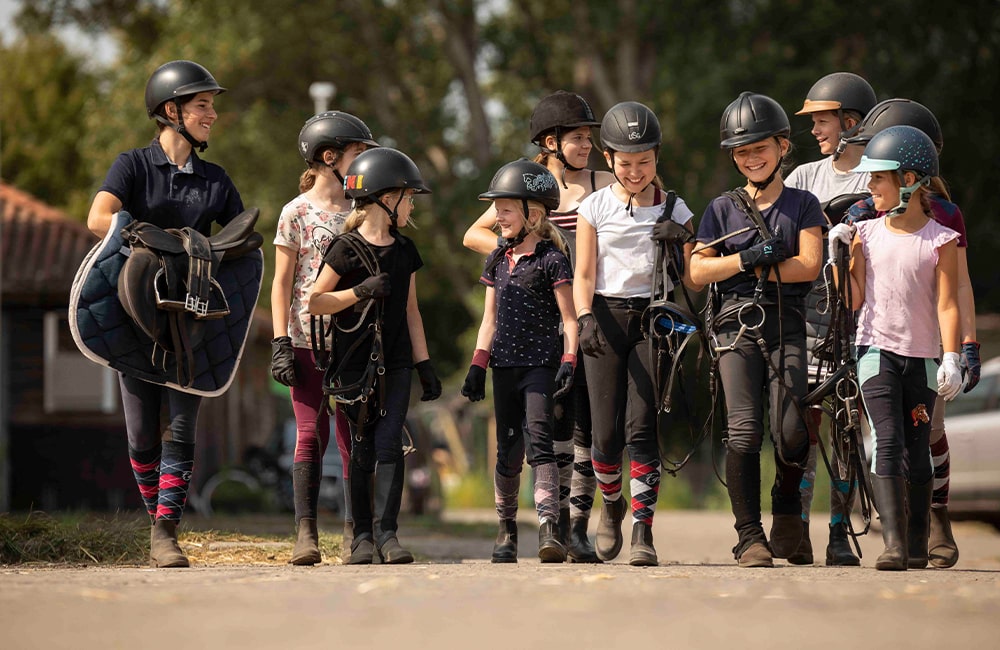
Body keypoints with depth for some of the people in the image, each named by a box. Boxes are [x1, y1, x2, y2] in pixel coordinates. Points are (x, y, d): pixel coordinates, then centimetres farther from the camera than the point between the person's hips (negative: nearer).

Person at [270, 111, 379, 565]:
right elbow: (282, 284, 0)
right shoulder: (296, 213, 0)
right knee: (311, 433, -6)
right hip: (308, 338, -3)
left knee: (353, 438, 3)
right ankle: (306, 532, -6)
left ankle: (353, 533, 6)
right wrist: (280, 344, -8)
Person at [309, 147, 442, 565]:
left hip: (395, 364, 4)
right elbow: (314, 303, -5)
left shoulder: (404, 251, 11)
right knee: (362, 451, 0)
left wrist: (424, 364, 13)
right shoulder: (346, 250, -5)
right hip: (355, 364, -4)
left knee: (389, 445, -7)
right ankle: (362, 535, 7)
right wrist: (360, 291, -18)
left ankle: (387, 531, -9)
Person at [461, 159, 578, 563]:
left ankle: (549, 528, -24)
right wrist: (477, 366, 12)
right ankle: (506, 528, 19)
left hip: (540, 364, -6)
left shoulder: (551, 260, -5)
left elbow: (569, 318, -6)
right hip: (505, 365, 6)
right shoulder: (497, 261, 13)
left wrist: (568, 361, -16)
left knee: (538, 441, -17)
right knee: (508, 451, 9)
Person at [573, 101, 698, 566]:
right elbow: (583, 274, 2)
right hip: (607, 317, 0)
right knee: (607, 434, -2)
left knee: (641, 427, -11)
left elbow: (692, 280, 9)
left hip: (653, 318, 0)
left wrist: (683, 244, -10)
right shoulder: (595, 208, 6)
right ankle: (611, 505, 27)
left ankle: (643, 531, -9)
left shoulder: (673, 210, 8)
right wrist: (585, 318, -15)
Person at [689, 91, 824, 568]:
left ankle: (787, 502, 20)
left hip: (786, 324, 0)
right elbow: (698, 271, 4)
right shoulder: (722, 208, 12)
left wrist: (750, 267, -4)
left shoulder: (802, 204, 10)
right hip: (737, 325, 0)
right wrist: (749, 259, -8)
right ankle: (749, 537, -7)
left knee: (790, 432, -11)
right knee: (745, 430, -13)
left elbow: (808, 266, -2)